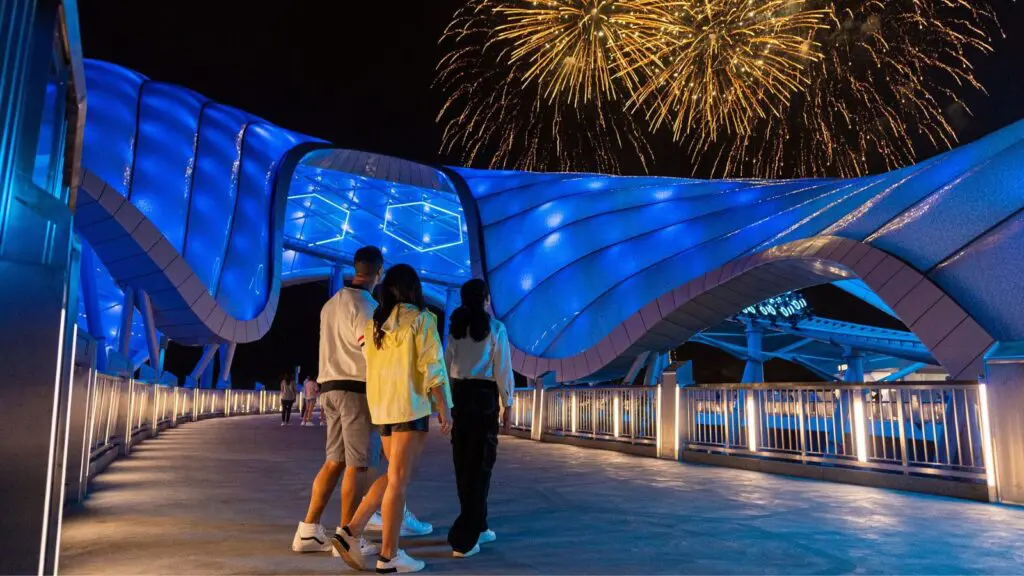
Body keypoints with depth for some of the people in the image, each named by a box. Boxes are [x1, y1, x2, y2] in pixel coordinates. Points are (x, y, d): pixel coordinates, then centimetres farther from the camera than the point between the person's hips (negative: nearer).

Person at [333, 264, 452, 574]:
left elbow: (369, 366, 15)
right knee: (398, 480, -1)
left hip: (381, 407, 7)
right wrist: (444, 408, -8)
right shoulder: (421, 318, -6)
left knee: (394, 476, 17)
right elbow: (432, 367, -11)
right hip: (411, 406, -6)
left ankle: (351, 531, 8)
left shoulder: (374, 323, 12)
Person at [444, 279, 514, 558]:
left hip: (459, 394, 5)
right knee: (479, 465, 1)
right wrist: (507, 403, 2)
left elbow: (446, 365, 4)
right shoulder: (494, 327, -4)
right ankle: (463, 538, -4)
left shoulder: (455, 326, 7)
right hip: (484, 396, -5)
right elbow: (502, 369, -5)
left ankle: (477, 528, 26)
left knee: (464, 464, 14)